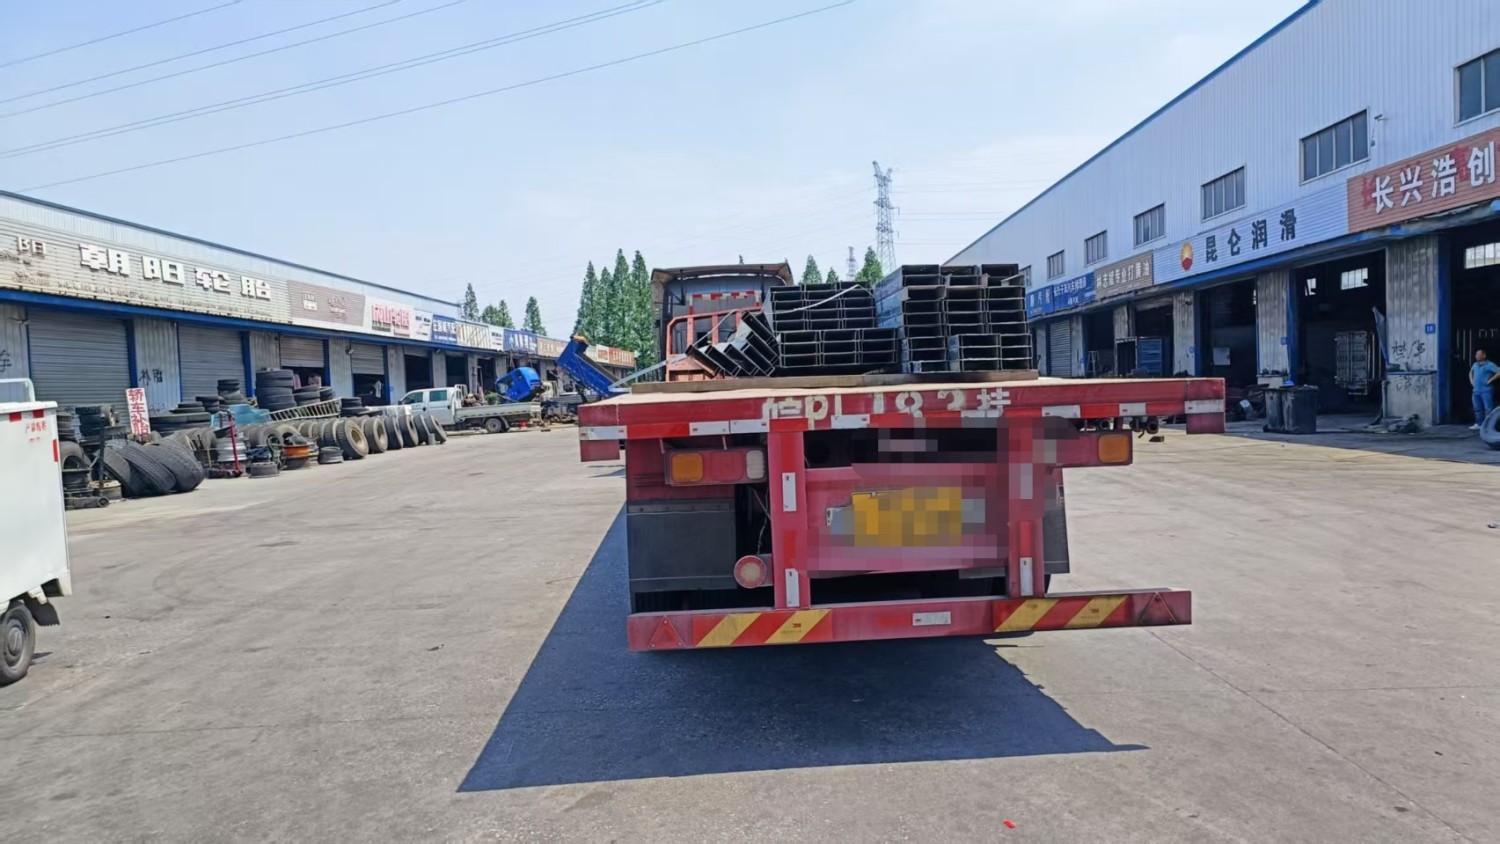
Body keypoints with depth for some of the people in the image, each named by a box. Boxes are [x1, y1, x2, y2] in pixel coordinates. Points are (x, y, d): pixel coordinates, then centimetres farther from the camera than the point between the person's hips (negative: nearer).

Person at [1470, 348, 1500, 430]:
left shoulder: (1489, 365, -9)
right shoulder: (1475, 364, 14)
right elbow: (1471, 372, 34)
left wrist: (1490, 380, -16)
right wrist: (1471, 381, 19)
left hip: (1486, 391, -8)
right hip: (1476, 391, 8)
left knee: (1488, 409, -8)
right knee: (1477, 408, 12)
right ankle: (1478, 424, 19)